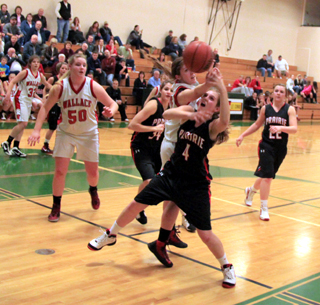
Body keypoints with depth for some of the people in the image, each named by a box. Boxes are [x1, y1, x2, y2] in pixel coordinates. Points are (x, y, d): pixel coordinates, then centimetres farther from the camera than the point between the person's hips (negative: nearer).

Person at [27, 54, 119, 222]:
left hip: (89, 134, 1)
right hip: (66, 133, 0)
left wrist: (110, 110, -31)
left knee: (92, 173, 8)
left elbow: (112, 104, -6)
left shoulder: (93, 86, -13)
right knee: (60, 171, -8)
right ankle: (56, 206, 12)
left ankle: (93, 190, 44)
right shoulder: (60, 87, -13)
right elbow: (45, 107, -6)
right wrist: (37, 130, -16)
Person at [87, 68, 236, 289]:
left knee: (205, 233, -3)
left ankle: (227, 267, 22)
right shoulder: (188, 112, -2)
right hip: (171, 174, 4)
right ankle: (110, 236, 31)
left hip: (196, 185, -4)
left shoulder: (213, 126, -13)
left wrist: (222, 88, -47)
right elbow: (167, 114, -22)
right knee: (136, 205, 6)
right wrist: (190, 115, -37)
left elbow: (225, 121, -39)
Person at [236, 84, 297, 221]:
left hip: (281, 148, 1)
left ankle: (251, 190, 47)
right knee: (266, 176, -11)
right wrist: (243, 135, 11)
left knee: (267, 176, 16)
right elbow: (257, 124, 15)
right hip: (266, 146, -1)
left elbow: (294, 128, -17)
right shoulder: (266, 108, 0)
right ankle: (264, 208, 1)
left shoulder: (289, 109, -5)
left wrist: (280, 128, -35)